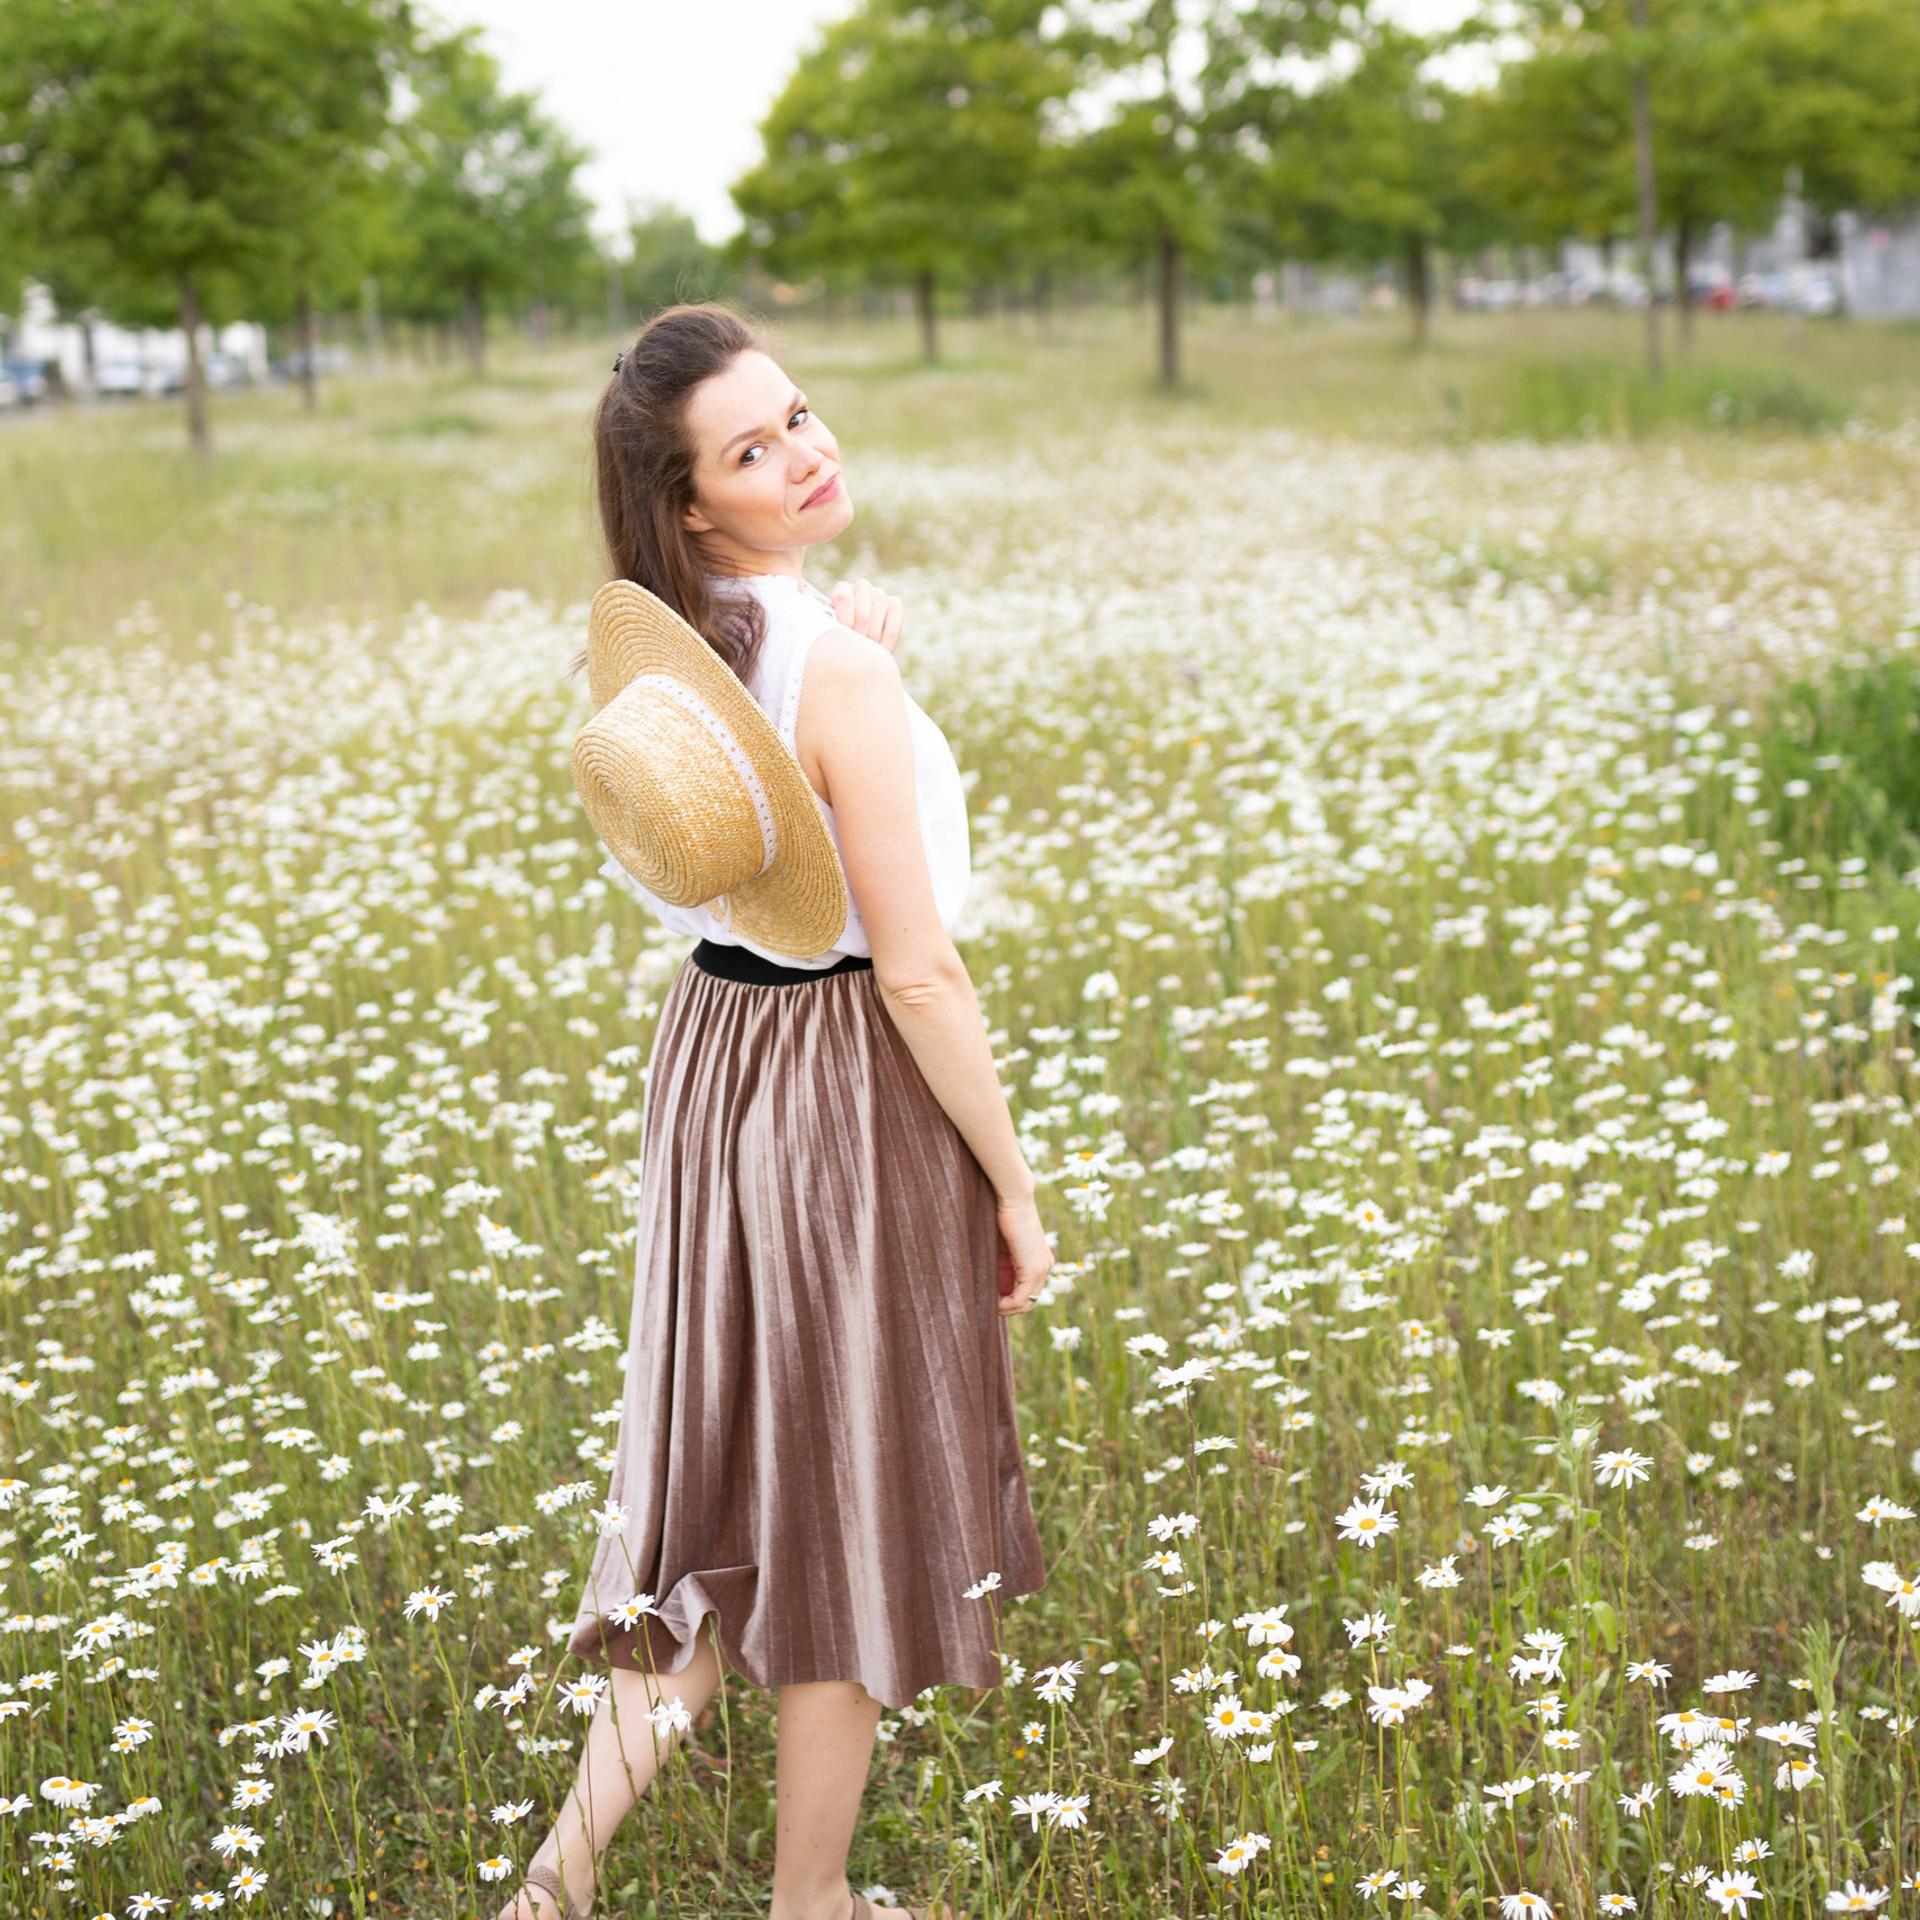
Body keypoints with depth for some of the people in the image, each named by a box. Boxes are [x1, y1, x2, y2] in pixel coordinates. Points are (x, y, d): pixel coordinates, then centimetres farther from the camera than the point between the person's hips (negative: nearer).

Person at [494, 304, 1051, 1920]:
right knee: (845, 1498, 9)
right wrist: (1016, 1185, -11)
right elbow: (915, 969, -21)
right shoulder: (835, 668, -22)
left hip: (712, 1053, 7)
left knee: (733, 1467, 20)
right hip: (854, 1090, -7)